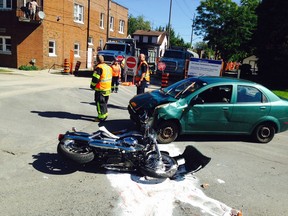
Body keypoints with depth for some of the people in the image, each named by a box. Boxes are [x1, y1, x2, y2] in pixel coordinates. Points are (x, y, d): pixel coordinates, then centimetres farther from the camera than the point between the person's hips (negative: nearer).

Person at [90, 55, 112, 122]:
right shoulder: (108, 67, 10)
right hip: (108, 89, 8)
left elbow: (95, 78, -18)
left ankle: (101, 117, 3)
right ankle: (105, 114, 31)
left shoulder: (99, 67, -16)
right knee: (104, 102, 20)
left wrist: (92, 86, -4)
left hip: (100, 89, -8)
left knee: (100, 103, 0)